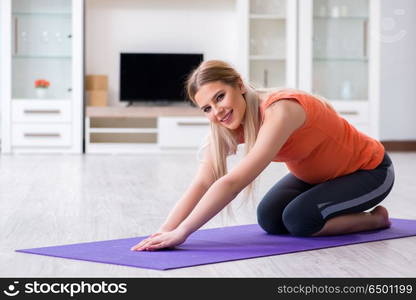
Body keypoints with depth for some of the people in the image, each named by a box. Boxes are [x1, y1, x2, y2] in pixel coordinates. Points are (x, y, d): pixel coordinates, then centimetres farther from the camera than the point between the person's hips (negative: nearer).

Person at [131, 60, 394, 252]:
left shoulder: (280, 111, -39)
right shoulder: (227, 125, -16)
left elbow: (234, 181, -47)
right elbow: (201, 183, -23)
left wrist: (181, 233, -49)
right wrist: (165, 230, -38)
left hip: (369, 170, -7)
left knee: (299, 219, -24)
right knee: (270, 219, -8)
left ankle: (376, 218, 1)